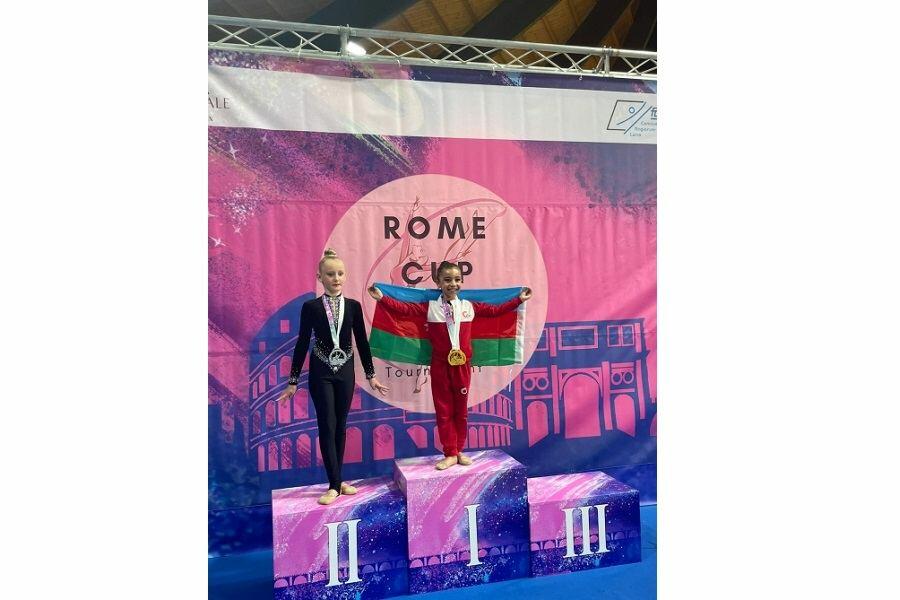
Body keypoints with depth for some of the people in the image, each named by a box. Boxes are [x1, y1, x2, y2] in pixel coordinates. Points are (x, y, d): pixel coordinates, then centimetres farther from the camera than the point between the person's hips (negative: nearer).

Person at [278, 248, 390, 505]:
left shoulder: (353, 306, 0)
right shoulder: (311, 307, -6)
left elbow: (362, 342, 5)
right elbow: (302, 344, -3)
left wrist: (371, 375, 7)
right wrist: (293, 381, -2)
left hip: (345, 372, 2)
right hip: (320, 374, -2)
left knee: (340, 426, 9)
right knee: (327, 427, -2)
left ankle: (337, 480, 20)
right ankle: (335, 484, 5)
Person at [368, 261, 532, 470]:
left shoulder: (469, 307, 4)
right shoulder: (429, 307, -2)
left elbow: (495, 310, 9)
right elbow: (405, 308, -9)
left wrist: (518, 300, 10)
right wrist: (382, 298, -17)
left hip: (462, 365, 2)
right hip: (440, 366, -1)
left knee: (461, 410, 10)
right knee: (444, 411, 5)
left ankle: (459, 451, 24)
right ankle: (450, 454, 14)